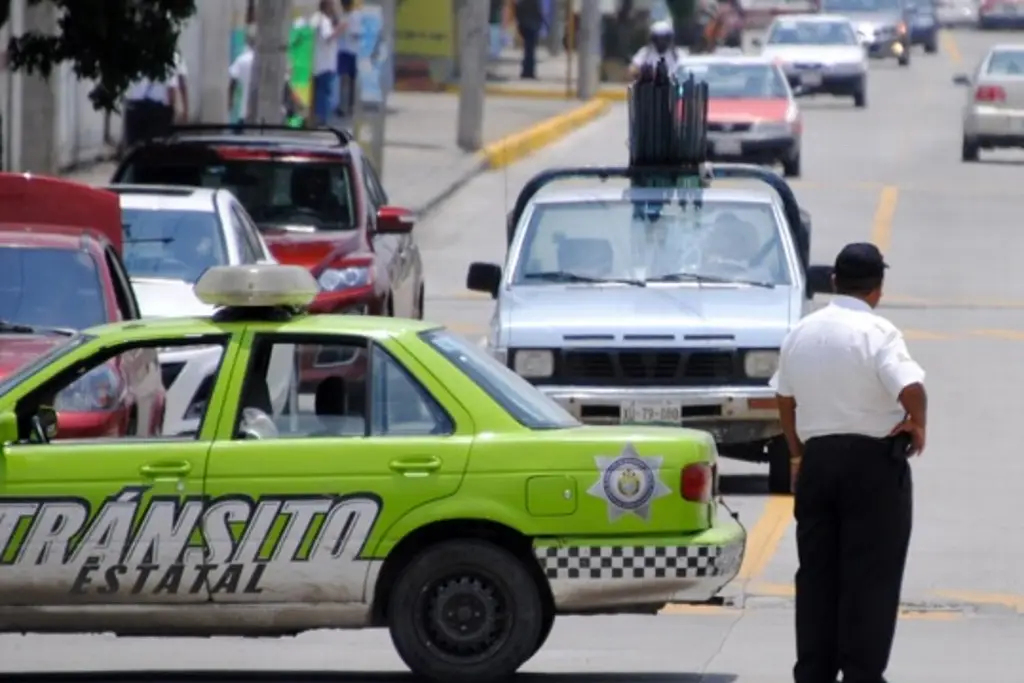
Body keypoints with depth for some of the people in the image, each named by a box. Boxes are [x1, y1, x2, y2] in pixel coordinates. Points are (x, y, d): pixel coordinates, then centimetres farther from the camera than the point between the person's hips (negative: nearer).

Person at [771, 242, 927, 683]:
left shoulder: (801, 333, 7)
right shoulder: (877, 333, -14)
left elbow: (785, 399, 17)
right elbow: (911, 389, -26)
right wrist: (917, 427, -7)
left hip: (817, 460, 6)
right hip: (874, 464, -6)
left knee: (816, 574, 11)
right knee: (870, 578, -1)